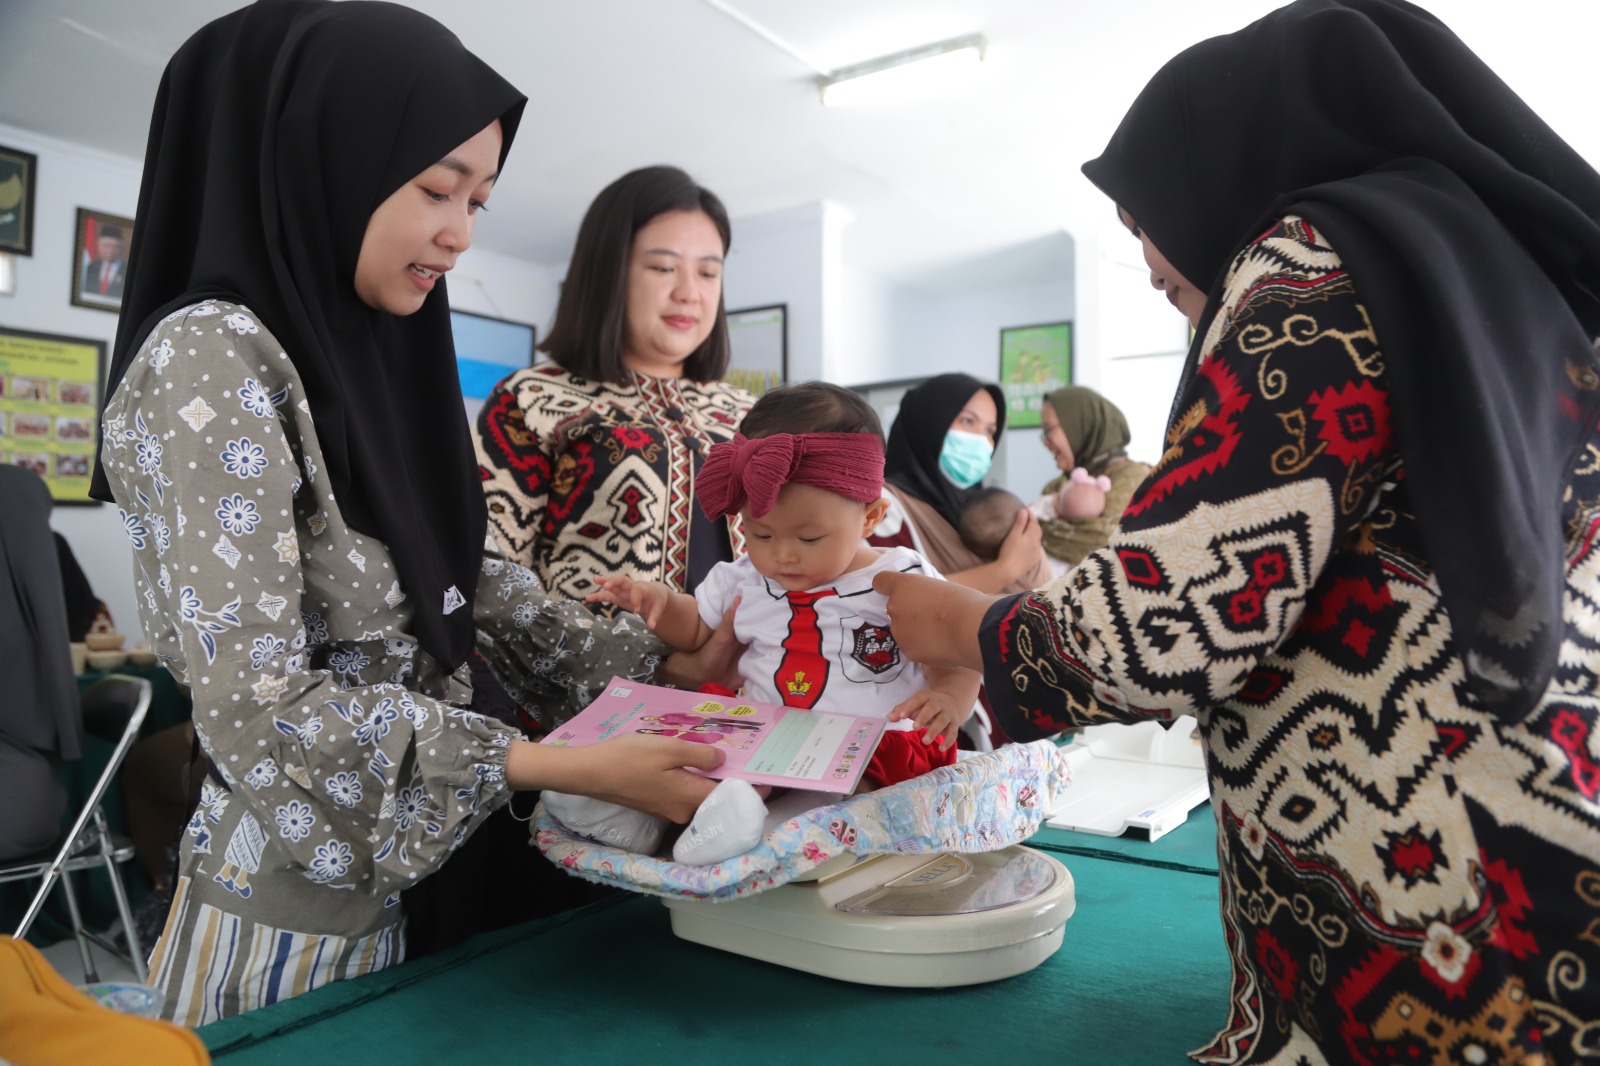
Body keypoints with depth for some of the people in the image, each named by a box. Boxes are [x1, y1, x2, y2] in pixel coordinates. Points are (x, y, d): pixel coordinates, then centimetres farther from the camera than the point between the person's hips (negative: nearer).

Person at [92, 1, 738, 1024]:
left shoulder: (372, 360, 6)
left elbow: (473, 582, 5)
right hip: (290, 910, -7)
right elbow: (261, 703, -24)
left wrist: (666, 665, -4)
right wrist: (576, 768, -27)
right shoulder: (209, 360, -18)